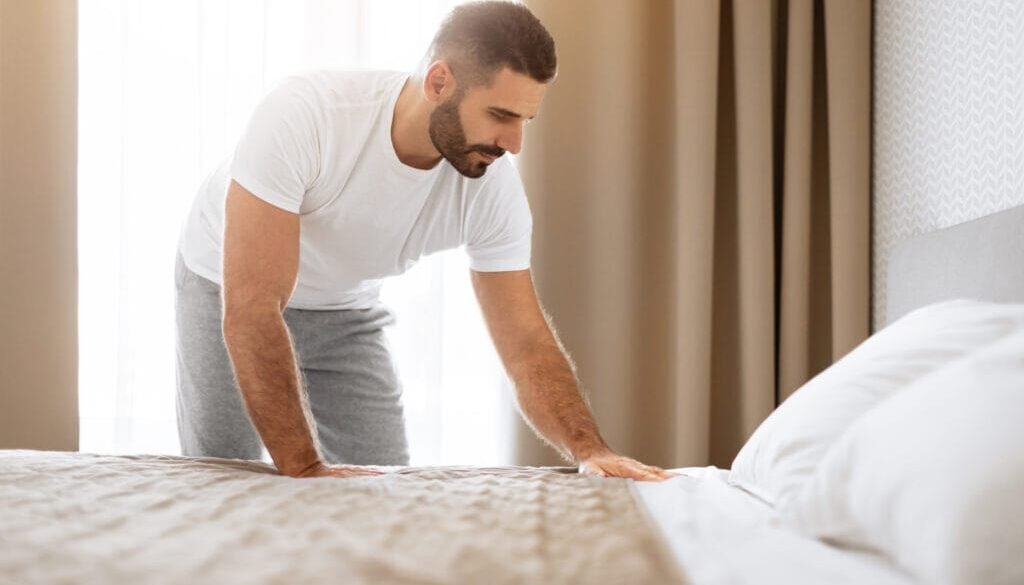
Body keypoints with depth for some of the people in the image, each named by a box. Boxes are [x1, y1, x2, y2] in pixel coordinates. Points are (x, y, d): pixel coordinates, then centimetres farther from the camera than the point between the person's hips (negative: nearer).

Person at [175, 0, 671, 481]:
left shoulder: (494, 186, -24)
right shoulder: (301, 115, -39)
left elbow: (525, 345, -19)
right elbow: (251, 308, -40)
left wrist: (589, 450, -37)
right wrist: (305, 467, -40)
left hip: (345, 311, 4)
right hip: (229, 291, -3)